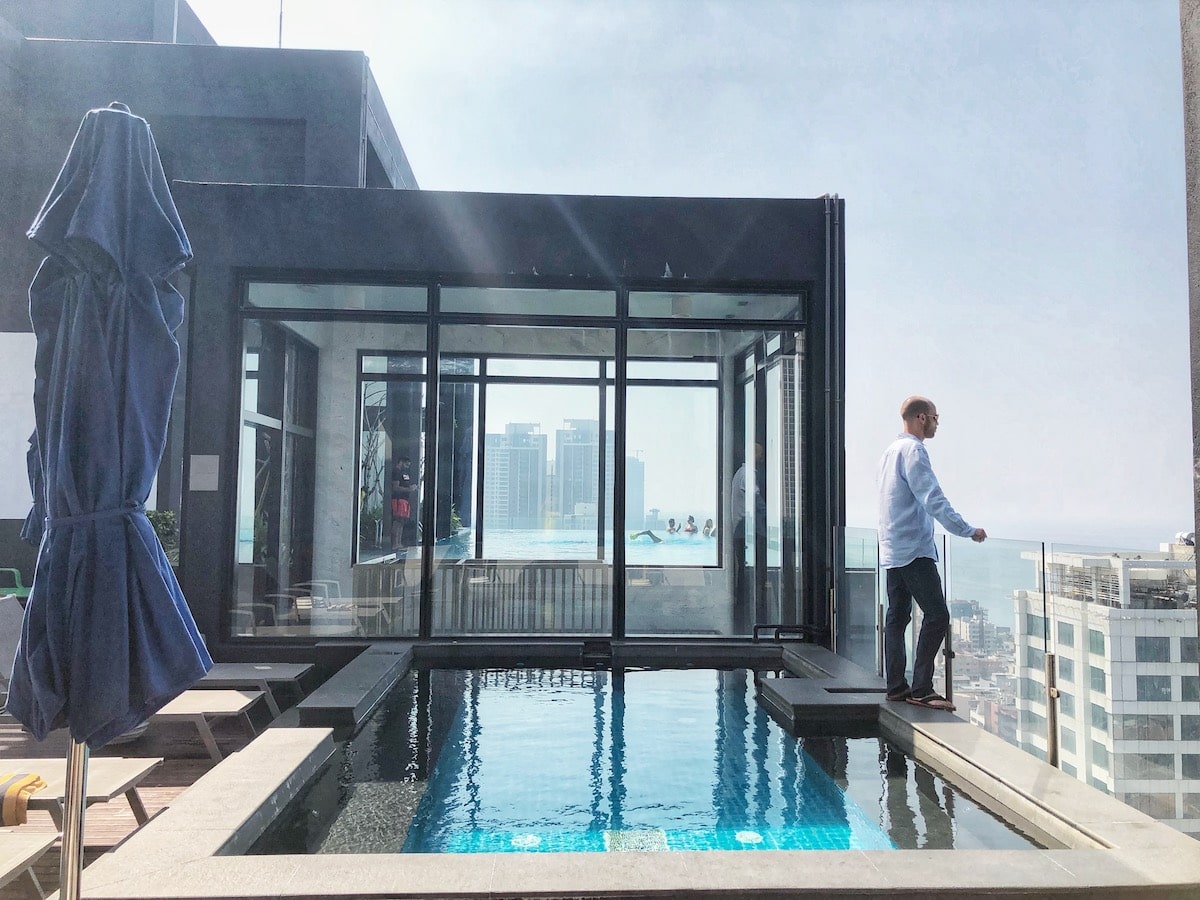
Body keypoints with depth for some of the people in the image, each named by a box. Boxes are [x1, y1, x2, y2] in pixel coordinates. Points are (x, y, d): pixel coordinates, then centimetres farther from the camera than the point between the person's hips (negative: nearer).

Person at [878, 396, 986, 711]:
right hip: (915, 550, -10)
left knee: (897, 616, 10)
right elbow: (933, 500, -19)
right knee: (937, 615, -8)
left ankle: (896, 686, 13)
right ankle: (921, 689, -9)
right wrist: (967, 530, -16)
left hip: (892, 551, 10)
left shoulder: (892, 450, 18)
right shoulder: (913, 450, -12)